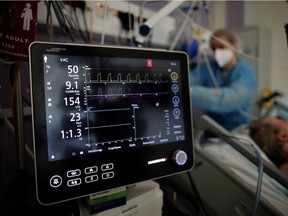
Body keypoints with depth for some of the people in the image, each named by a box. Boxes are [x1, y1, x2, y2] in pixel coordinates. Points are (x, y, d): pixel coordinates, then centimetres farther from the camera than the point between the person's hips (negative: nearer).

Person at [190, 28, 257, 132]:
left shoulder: (246, 73, -12)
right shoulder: (207, 67, 0)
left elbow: (232, 98, -31)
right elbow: (188, 81, -17)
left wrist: (192, 92, -41)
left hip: (237, 131, -3)